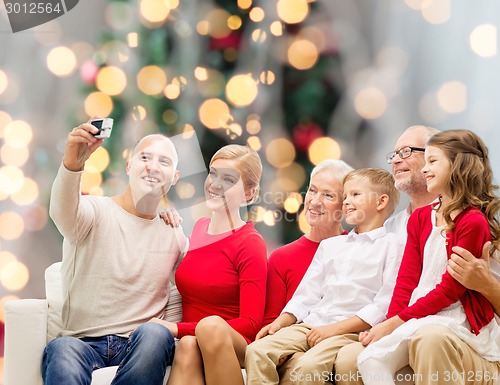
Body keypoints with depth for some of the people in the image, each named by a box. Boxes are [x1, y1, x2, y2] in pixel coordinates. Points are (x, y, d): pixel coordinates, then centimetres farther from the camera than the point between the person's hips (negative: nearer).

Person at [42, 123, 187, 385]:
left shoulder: (175, 236, 16)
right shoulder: (95, 212, 3)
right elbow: (62, 213, -22)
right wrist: (71, 164, -42)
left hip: (142, 345, 3)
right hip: (82, 343, -3)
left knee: (153, 333, -34)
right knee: (62, 349, -38)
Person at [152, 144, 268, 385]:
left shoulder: (250, 244, -5)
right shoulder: (199, 228, 12)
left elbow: (250, 324, -12)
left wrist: (179, 329, -16)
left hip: (233, 347, -4)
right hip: (189, 340, 4)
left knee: (211, 325, -37)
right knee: (188, 346, -33)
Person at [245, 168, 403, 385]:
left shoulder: (391, 245, 3)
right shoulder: (329, 245, 26)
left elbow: (385, 305, -8)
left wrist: (334, 328, -14)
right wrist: (280, 322, 4)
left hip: (352, 331, -6)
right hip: (310, 325, 6)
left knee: (309, 365, -33)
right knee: (257, 351, -18)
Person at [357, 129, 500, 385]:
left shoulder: (473, 222, -8)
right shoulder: (420, 218, 15)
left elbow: (450, 289, -12)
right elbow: (407, 279, 8)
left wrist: (397, 322, -15)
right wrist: (390, 322, -8)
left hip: (457, 318, -6)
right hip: (419, 315, 6)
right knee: (370, 359, -19)